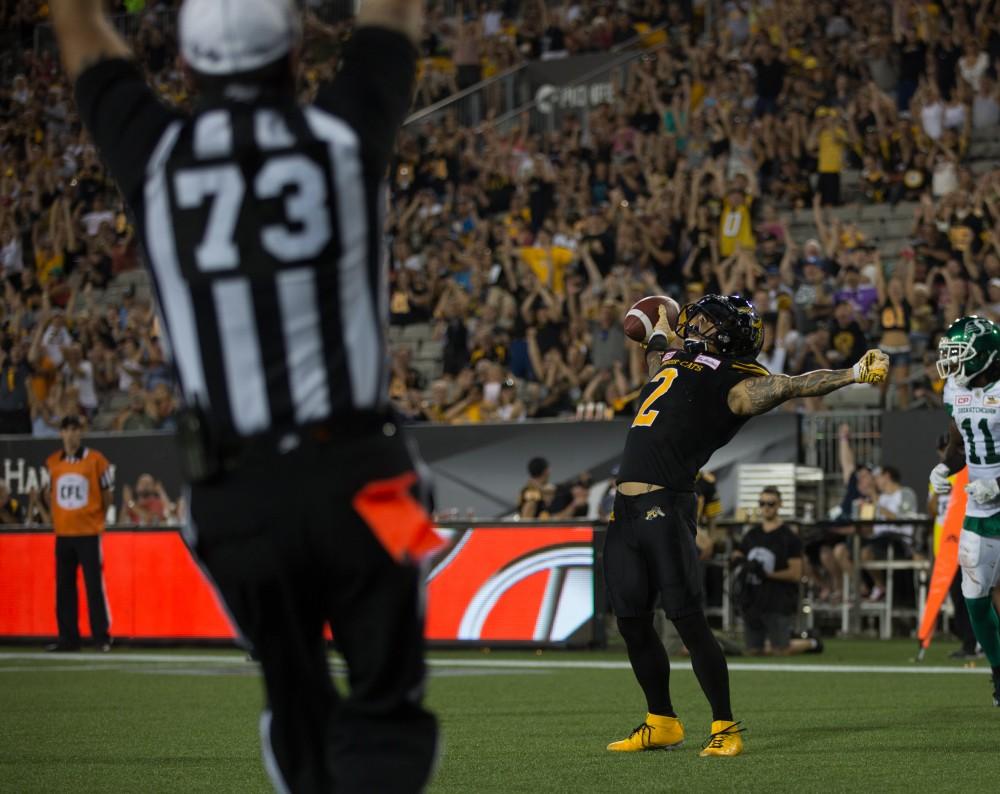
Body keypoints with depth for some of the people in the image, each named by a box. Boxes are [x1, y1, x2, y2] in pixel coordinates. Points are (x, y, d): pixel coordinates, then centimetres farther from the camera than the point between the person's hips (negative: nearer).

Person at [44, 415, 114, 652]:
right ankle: (68, 638, 11)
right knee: (63, 587, 5)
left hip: (89, 533, -4)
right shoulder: (52, 462, 8)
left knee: (94, 586, -6)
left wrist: (96, 518, 7)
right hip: (63, 533, 4)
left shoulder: (96, 460, -2)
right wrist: (57, 517, 12)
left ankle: (102, 638, -2)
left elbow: (107, 494, 5)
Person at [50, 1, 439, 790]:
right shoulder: (343, 135, -1)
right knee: (384, 710, 6)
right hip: (357, 477, -1)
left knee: (298, 712, 17)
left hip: (237, 496, 2)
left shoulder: (156, 159, 1)